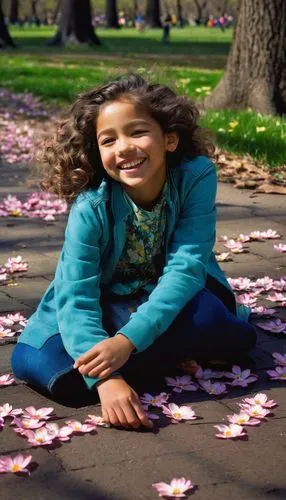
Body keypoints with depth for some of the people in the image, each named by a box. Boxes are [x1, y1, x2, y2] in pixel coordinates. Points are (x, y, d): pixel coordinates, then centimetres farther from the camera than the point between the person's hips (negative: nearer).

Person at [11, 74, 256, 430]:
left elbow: (186, 266, -28)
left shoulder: (196, 177, -25)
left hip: (173, 298, 0)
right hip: (107, 303, 1)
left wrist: (129, 339, -41)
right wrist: (105, 378, -46)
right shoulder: (90, 206, -25)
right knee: (31, 358, -24)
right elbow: (76, 297, -30)